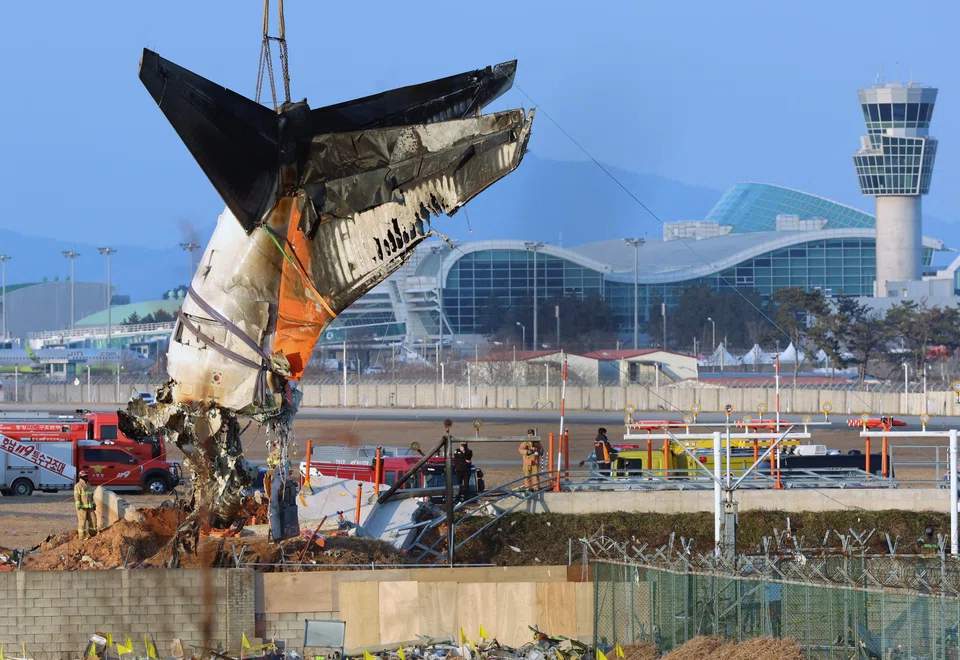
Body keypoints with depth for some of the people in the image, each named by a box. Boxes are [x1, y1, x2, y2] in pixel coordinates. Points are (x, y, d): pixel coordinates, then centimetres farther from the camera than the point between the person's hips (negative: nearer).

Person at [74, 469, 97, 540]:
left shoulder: (88, 485, 15)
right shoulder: (78, 486, -10)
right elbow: (76, 496, -15)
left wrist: (94, 505, 17)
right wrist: (78, 506, -23)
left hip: (89, 507, 8)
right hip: (82, 507, -8)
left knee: (93, 520, 6)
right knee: (82, 521, -6)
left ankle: (92, 534, 16)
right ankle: (82, 537, -2)